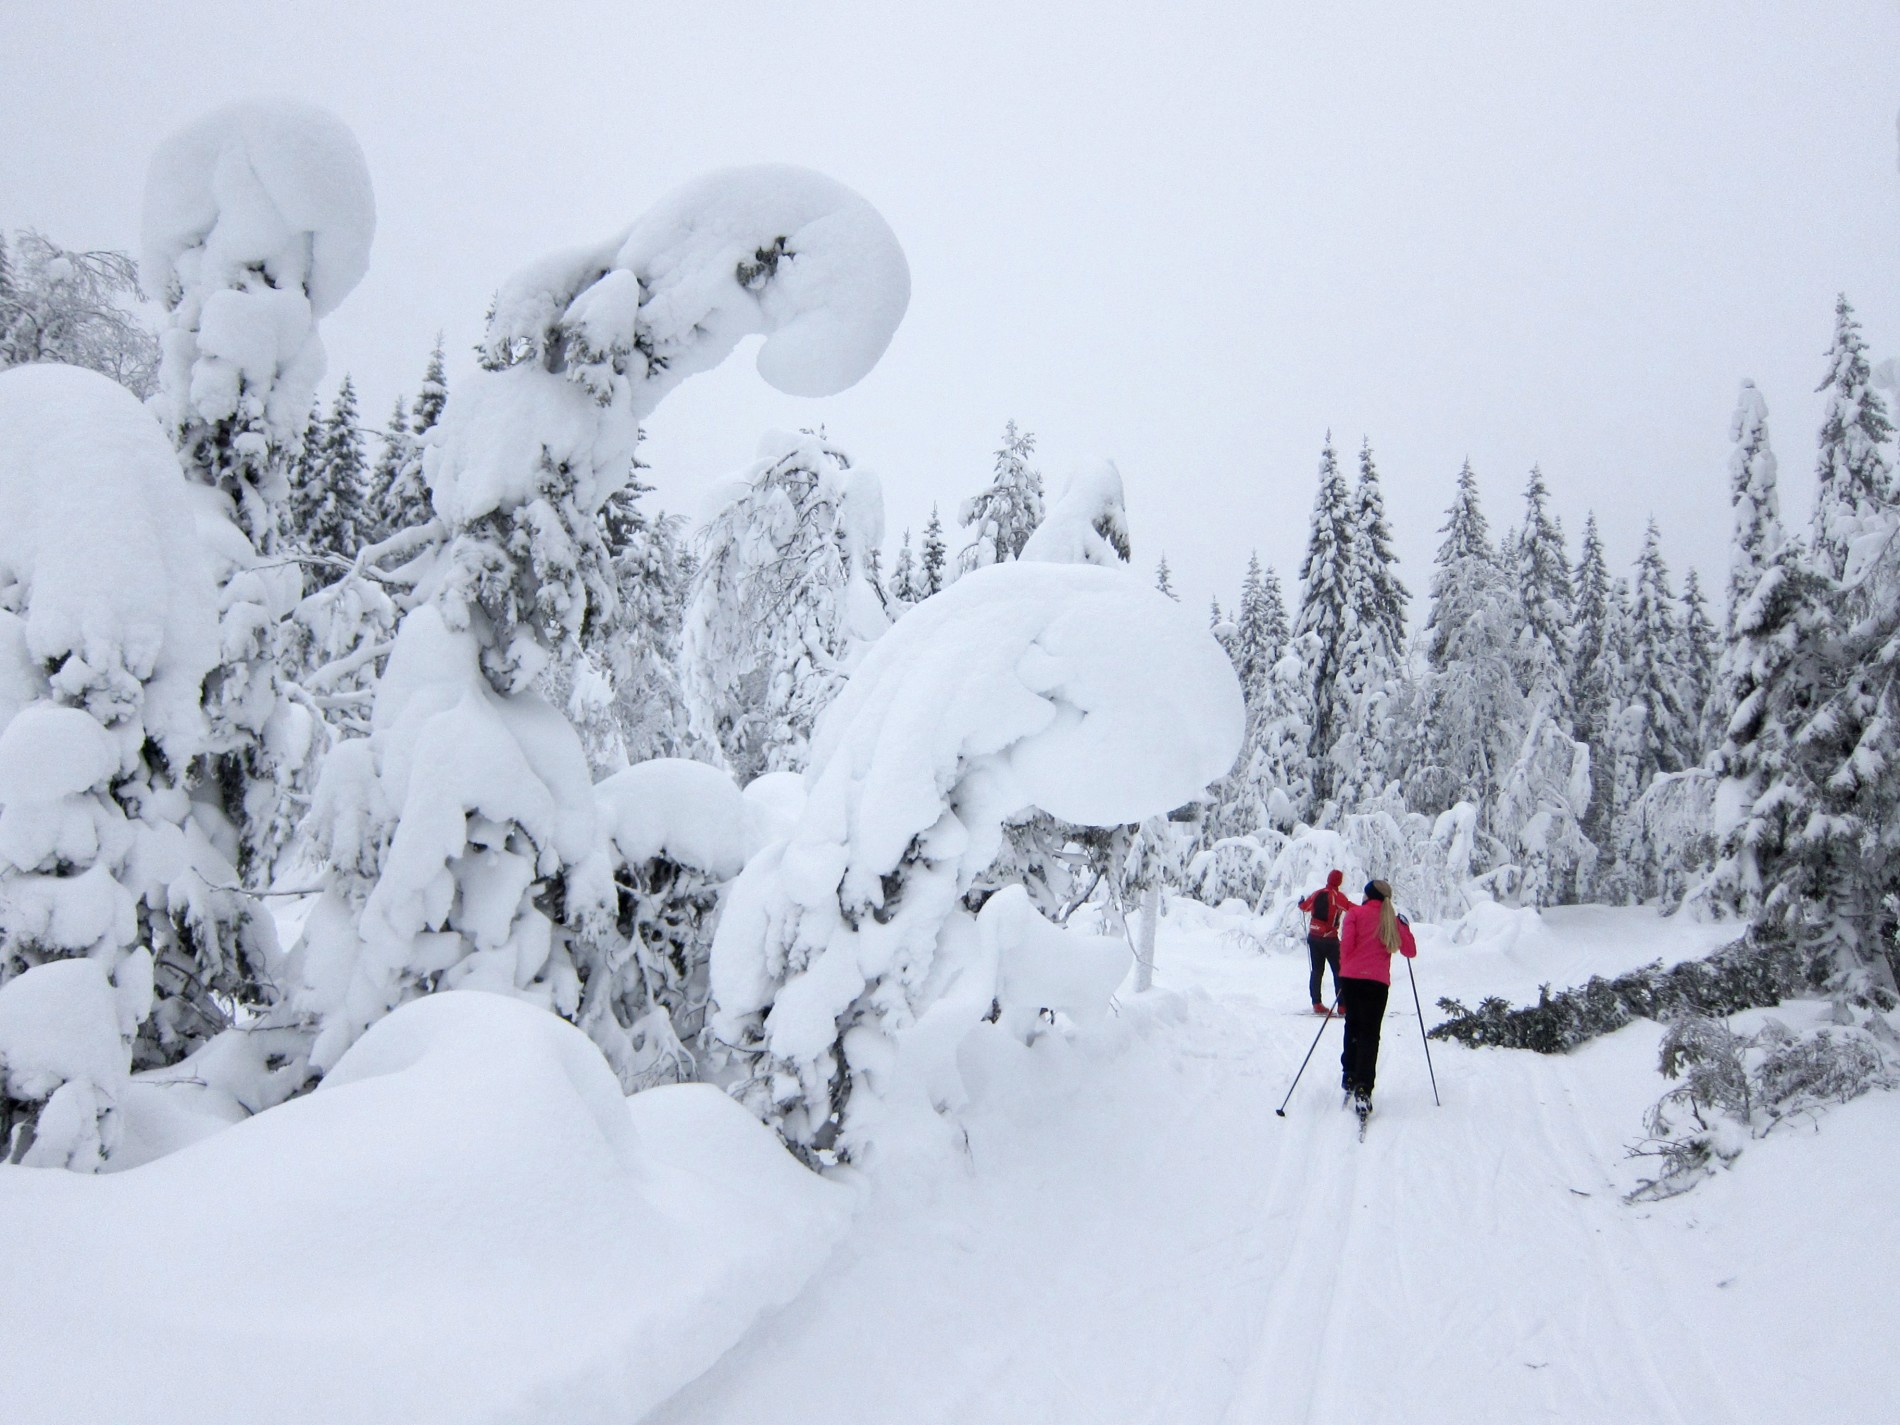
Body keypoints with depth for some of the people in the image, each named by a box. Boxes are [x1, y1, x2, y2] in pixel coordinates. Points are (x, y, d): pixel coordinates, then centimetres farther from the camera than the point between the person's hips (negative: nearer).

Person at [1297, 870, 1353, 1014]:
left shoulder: (1317, 894, 6)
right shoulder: (1337, 896, -11)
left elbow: (1304, 906, 22)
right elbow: (1351, 908, -25)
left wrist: (1301, 903, 44)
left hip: (1313, 937, 6)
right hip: (1329, 939, -5)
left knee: (1317, 970, 12)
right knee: (1339, 971, 3)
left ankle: (1316, 1003, 12)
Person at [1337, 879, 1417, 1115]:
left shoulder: (1356, 913, 3)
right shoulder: (1392, 919, 11)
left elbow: (1346, 943, -6)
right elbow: (1410, 951, 12)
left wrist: (1345, 968, 9)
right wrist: (1404, 926, 24)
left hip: (1351, 978, 0)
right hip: (1378, 982, 0)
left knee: (1353, 1026, 20)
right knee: (1370, 1034, -1)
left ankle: (1349, 1076, 25)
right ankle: (1363, 1088, -14)